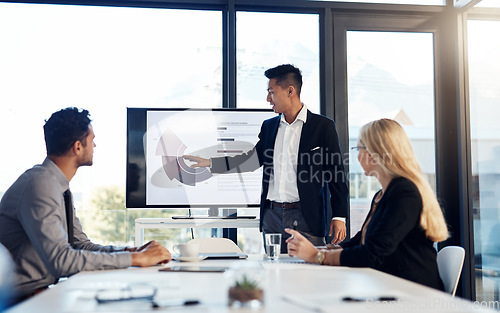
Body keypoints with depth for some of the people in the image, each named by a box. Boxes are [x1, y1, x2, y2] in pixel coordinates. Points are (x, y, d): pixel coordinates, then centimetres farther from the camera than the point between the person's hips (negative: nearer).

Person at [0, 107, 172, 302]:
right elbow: (60, 260, -29)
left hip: (43, 290, 8)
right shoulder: (40, 184, -21)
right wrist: (135, 258, -25)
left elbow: (81, 245, 13)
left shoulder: (58, 185, 10)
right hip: (20, 299, -8)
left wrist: (133, 251, -3)